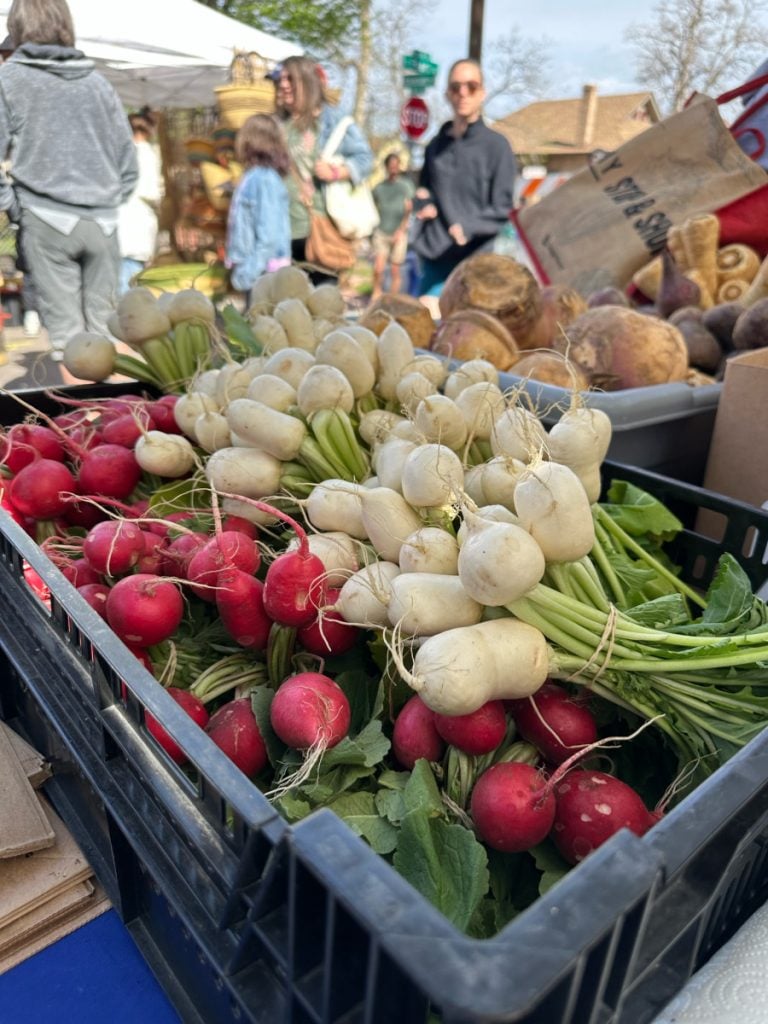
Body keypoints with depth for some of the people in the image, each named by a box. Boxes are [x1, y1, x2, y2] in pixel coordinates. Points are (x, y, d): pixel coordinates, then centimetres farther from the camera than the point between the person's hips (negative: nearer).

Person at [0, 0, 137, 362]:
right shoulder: (97, 81, 12)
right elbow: (127, 155, 13)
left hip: (47, 218, -3)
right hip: (101, 220, 3)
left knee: (64, 333, -3)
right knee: (102, 328, 6)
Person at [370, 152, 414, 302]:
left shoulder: (405, 185, 2)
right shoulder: (379, 187, 7)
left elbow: (408, 210, -2)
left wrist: (401, 230, -10)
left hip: (399, 234, -1)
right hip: (381, 233, 1)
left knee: (395, 271, 1)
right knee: (378, 269, -11)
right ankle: (377, 293, 11)